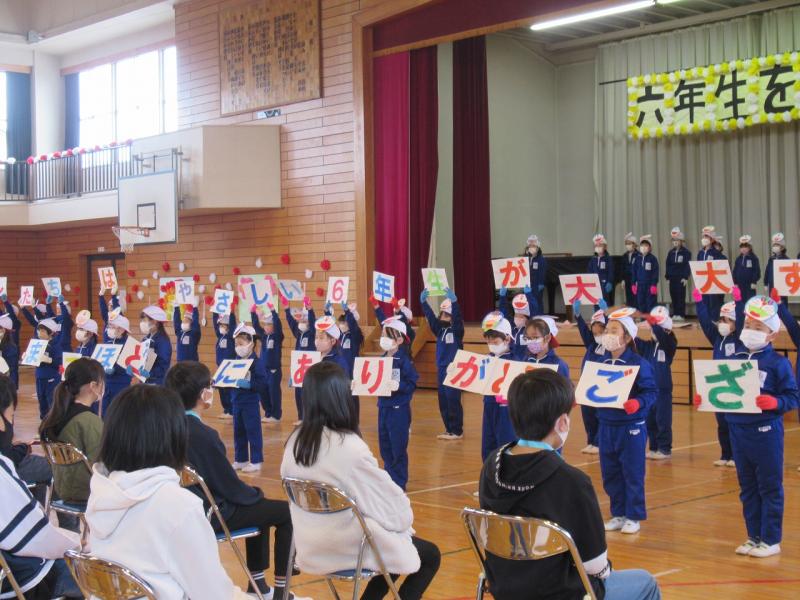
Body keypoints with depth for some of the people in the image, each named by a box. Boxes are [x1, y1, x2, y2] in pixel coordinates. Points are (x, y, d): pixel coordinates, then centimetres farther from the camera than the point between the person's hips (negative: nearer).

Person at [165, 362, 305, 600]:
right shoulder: (203, 435, -25)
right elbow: (230, 487, -17)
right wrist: (257, 494, 4)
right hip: (207, 513, -9)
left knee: (259, 506, 28)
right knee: (286, 512, 3)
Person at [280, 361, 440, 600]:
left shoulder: (295, 440, -6)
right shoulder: (349, 446, -26)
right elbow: (388, 497, -16)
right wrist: (406, 519, 7)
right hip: (350, 546, -7)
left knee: (396, 544, 28)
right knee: (430, 556, 13)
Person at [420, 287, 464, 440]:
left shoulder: (457, 329, -6)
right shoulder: (439, 328, 9)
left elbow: (458, 317, -23)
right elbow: (430, 316, -1)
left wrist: (454, 301, -37)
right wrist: (423, 302, -14)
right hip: (441, 369, 6)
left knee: (453, 400, -5)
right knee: (443, 401, 8)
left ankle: (457, 431, 3)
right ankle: (449, 430, 17)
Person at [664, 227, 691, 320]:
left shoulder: (686, 252, -4)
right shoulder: (671, 252, 12)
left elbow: (688, 266, -7)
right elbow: (668, 265, 14)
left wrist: (686, 277, -13)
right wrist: (667, 276, 6)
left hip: (681, 278, -5)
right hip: (672, 278, 5)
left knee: (681, 296, -3)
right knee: (673, 296, 6)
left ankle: (681, 315, 1)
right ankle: (675, 314, 13)